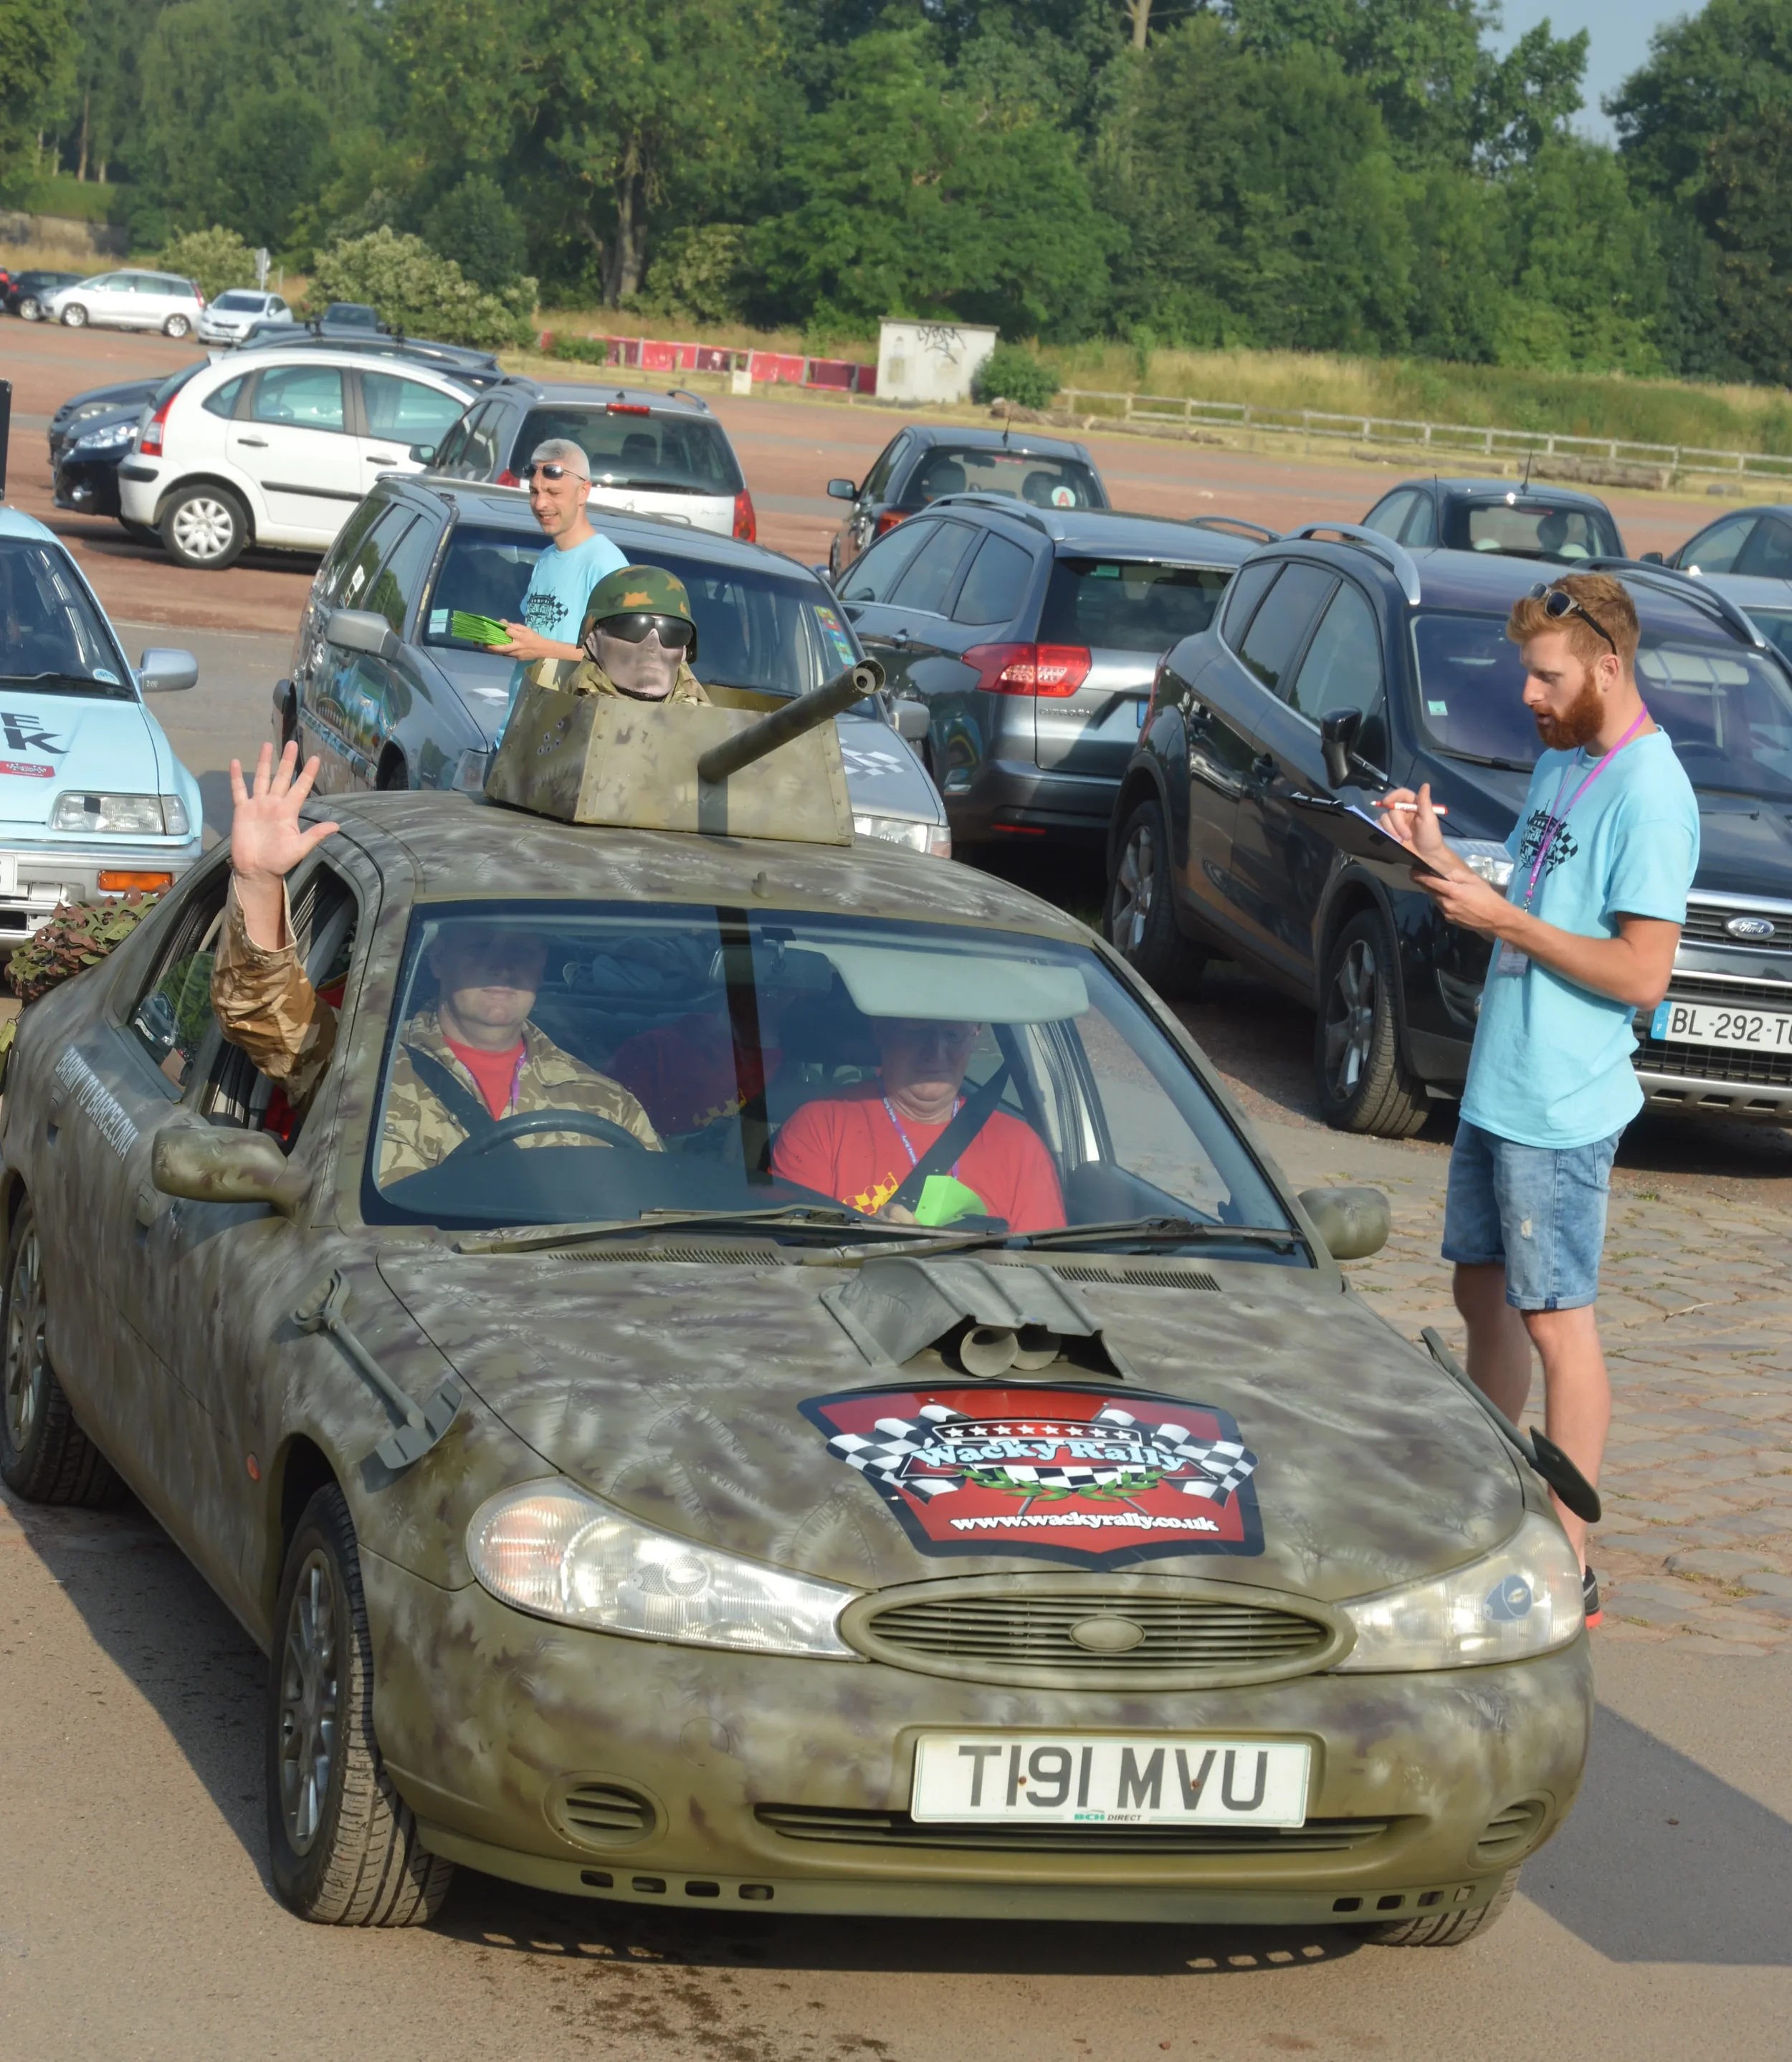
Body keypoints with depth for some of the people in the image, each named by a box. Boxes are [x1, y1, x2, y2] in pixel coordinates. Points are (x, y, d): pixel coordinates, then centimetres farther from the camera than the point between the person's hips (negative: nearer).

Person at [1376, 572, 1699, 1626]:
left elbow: (1641, 973, -22)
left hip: (1564, 1108, -9)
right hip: (1499, 1090, 9)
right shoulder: (1561, 763, 12)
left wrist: (1502, 919, -21)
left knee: (1558, 1323, -4)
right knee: (1484, 1295, 18)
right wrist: (1440, 857, 3)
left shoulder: (1650, 793, -18)